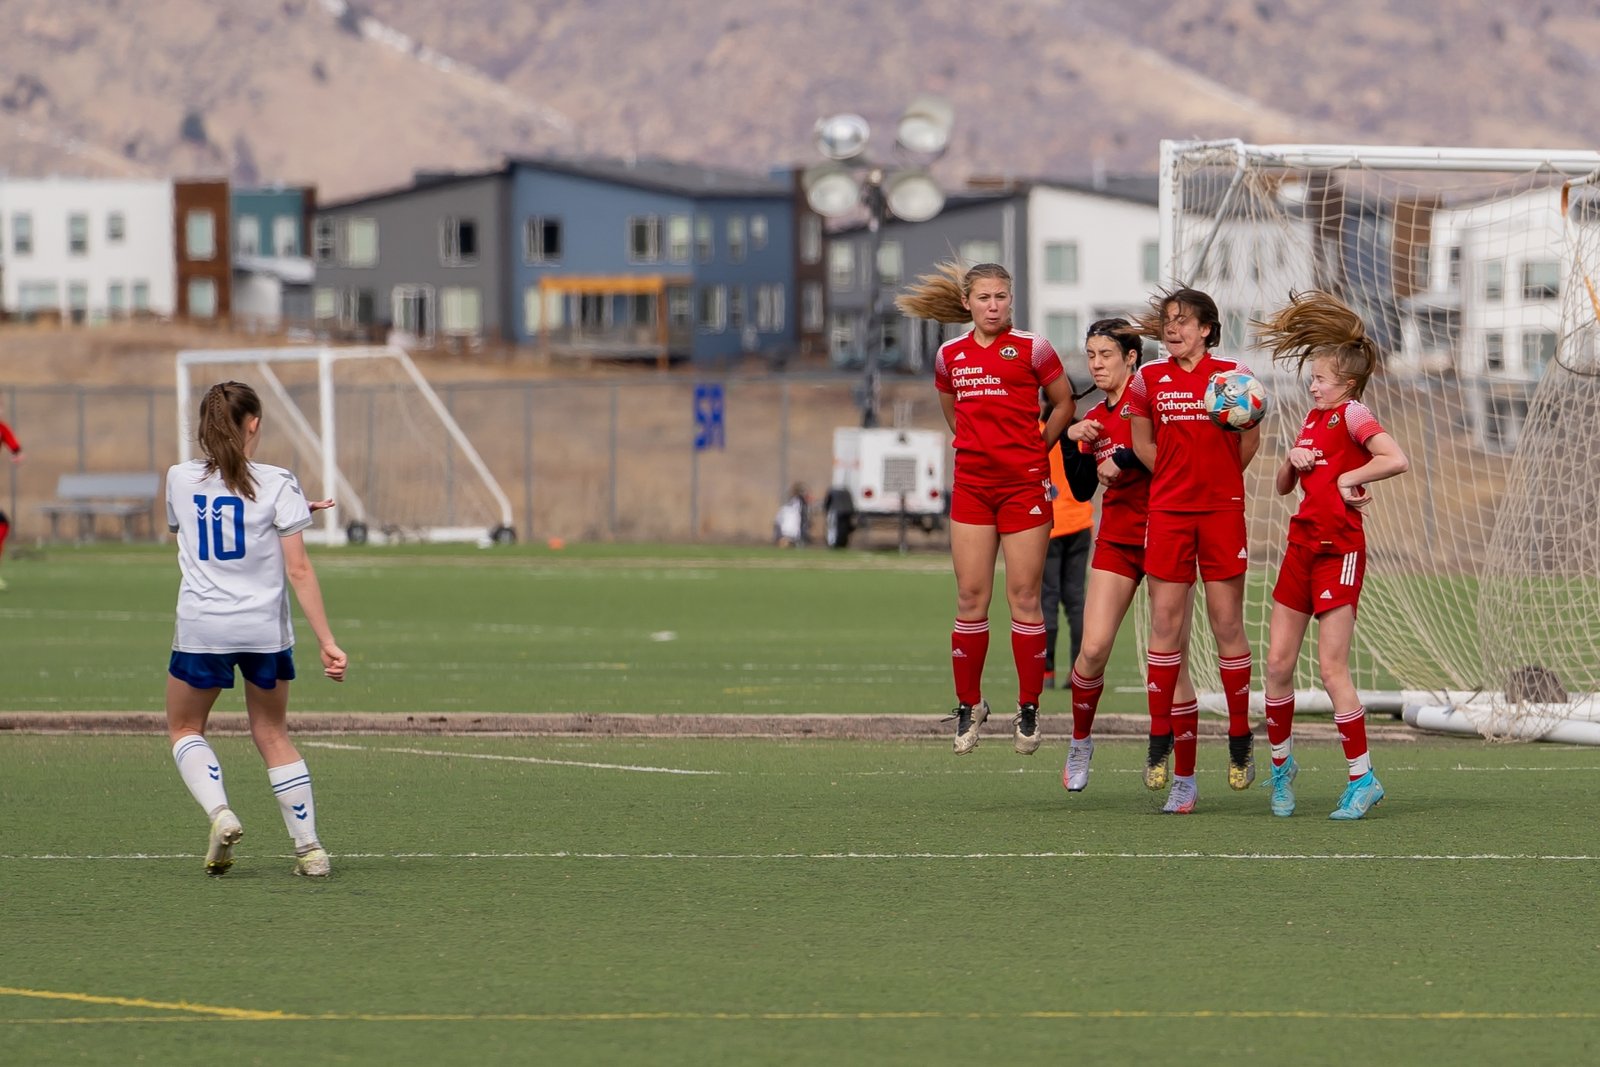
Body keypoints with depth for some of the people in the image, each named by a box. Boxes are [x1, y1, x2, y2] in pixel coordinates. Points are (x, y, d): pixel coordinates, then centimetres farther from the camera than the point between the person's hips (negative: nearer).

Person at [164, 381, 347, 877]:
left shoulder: (180, 479, 3)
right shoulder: (276, 484, -5)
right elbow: (299, 570, -9)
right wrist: (327, 641, -6)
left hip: (201, 630, 0)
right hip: (265, 629, 0)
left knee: (184, 729, 19)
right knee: (272, 734, 15)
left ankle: (220, 814, -5)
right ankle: (308, 847, 10)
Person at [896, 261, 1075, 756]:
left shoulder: (1031, 349, -2)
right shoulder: (950, 355, 9)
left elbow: (1064, 403, 8)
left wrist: (1034, 450, 7)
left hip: (1024, 484, -3)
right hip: (971, 485, 3)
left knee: (1024, 597, -3)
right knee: (970, 598, 1)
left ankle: (1028, 708, 5)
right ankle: (968, 705, 11)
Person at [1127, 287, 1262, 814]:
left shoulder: (1233, 374, -1)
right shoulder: (1149, 378, 4)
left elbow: (1250, 439, 9)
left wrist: (1217, 480, 9)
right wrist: (1179, 479, 9)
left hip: (1222, 511, -1)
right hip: (1168, 512, 1)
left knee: (1227, 625, 1)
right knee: (1165, 625, -1)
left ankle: (1241, 740, 11)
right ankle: (1161, 741, 5)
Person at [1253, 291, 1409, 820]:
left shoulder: (1352, 413, -8)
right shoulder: (1313, 418, 16)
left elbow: (1396, 459, -24)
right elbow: (1282, 486, 21)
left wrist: (1348, 479, -14)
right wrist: (1292, 460, 1)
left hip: (1340, 551, -8)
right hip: (1302, 544, 8)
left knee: (1331, 668, -9)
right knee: (1278, 662, 7)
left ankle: (1362, 776, -2)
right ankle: (1281, 763, 24)